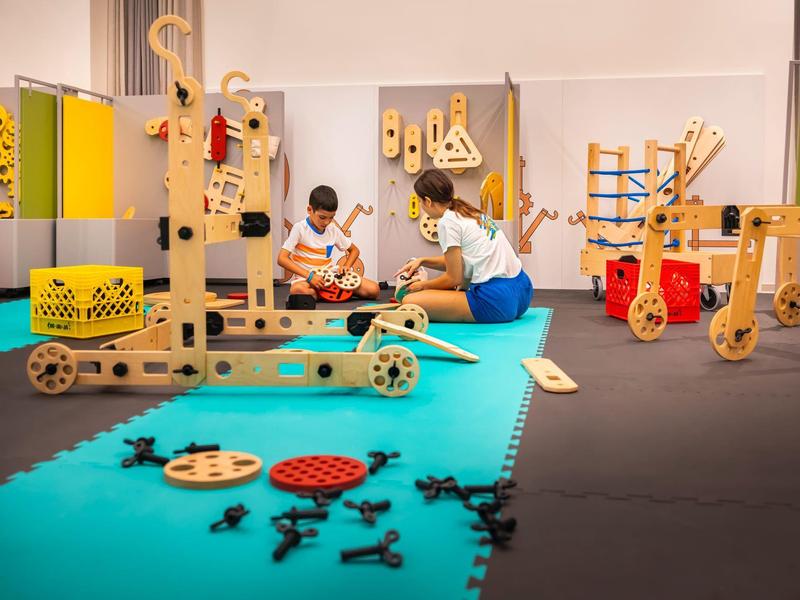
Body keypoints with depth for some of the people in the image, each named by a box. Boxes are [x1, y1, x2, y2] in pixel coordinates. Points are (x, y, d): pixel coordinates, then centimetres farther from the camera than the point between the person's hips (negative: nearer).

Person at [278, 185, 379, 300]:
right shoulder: (300, 228, -8)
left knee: (373, 290, -15)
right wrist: (309, 275, -23)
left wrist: (346, 266, -1)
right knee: (298, 290, -44)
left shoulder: (333, 231, 6)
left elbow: (354, 250, 21)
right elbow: (282, 258, -15)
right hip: (305, 278, -4)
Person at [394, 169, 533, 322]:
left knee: (410, 301, -15)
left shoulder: (448, 221, -9)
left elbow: (454, 278, -5)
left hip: (497, 300, -9)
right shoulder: (472, 213, 16)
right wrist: (422, 261, 21)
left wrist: (423, 285, 11)